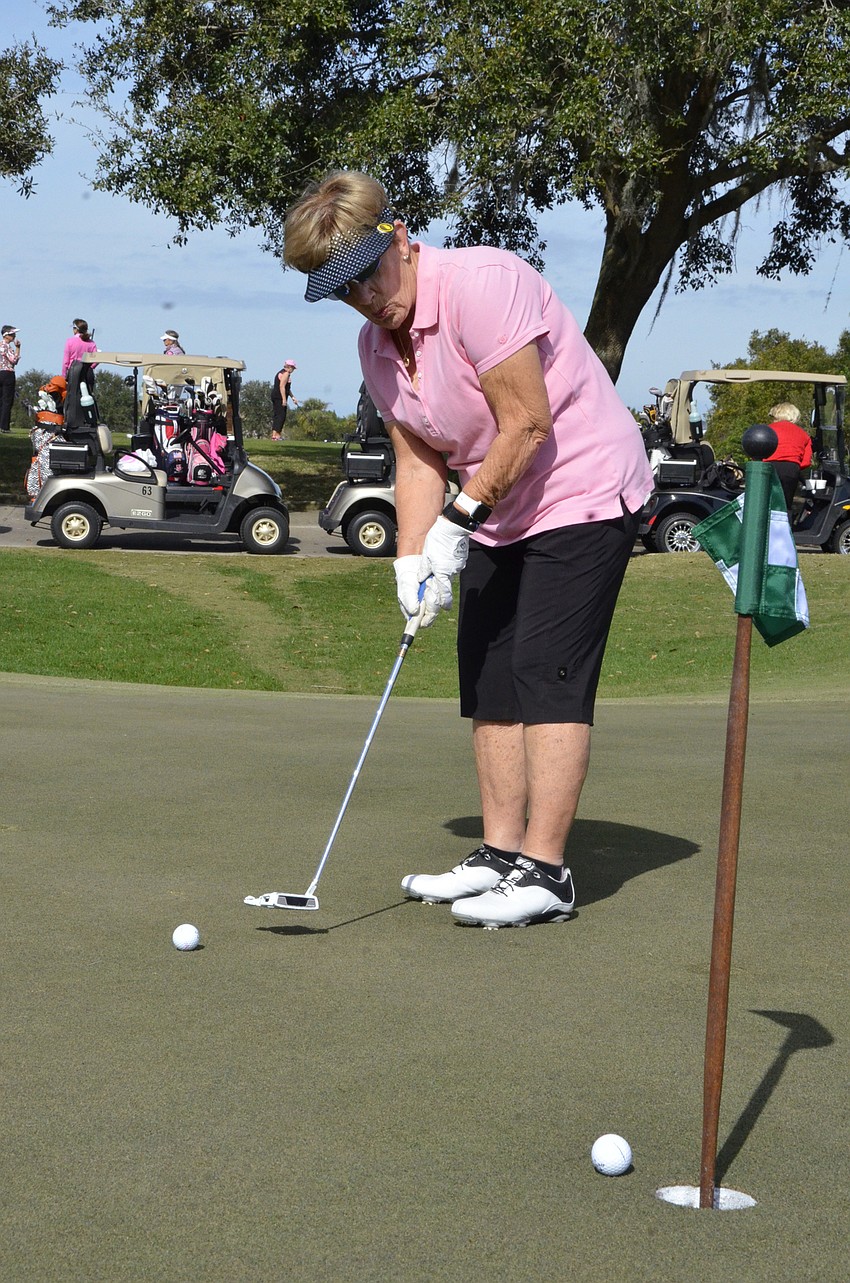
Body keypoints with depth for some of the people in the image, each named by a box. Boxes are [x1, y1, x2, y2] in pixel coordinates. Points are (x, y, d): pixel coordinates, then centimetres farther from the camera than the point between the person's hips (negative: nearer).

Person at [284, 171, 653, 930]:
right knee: (489, 679, 8)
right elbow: (419, 459, 6)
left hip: (582, 492, -9)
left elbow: (528, 423, -24)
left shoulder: (481, 283, -23)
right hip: (498, 513, 9)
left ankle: (545, 874, -12)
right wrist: (412, 558, -8)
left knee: (549, 675, -13)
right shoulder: (376, 345, 3)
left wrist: (460, 520, -20)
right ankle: (502, 853, 16)